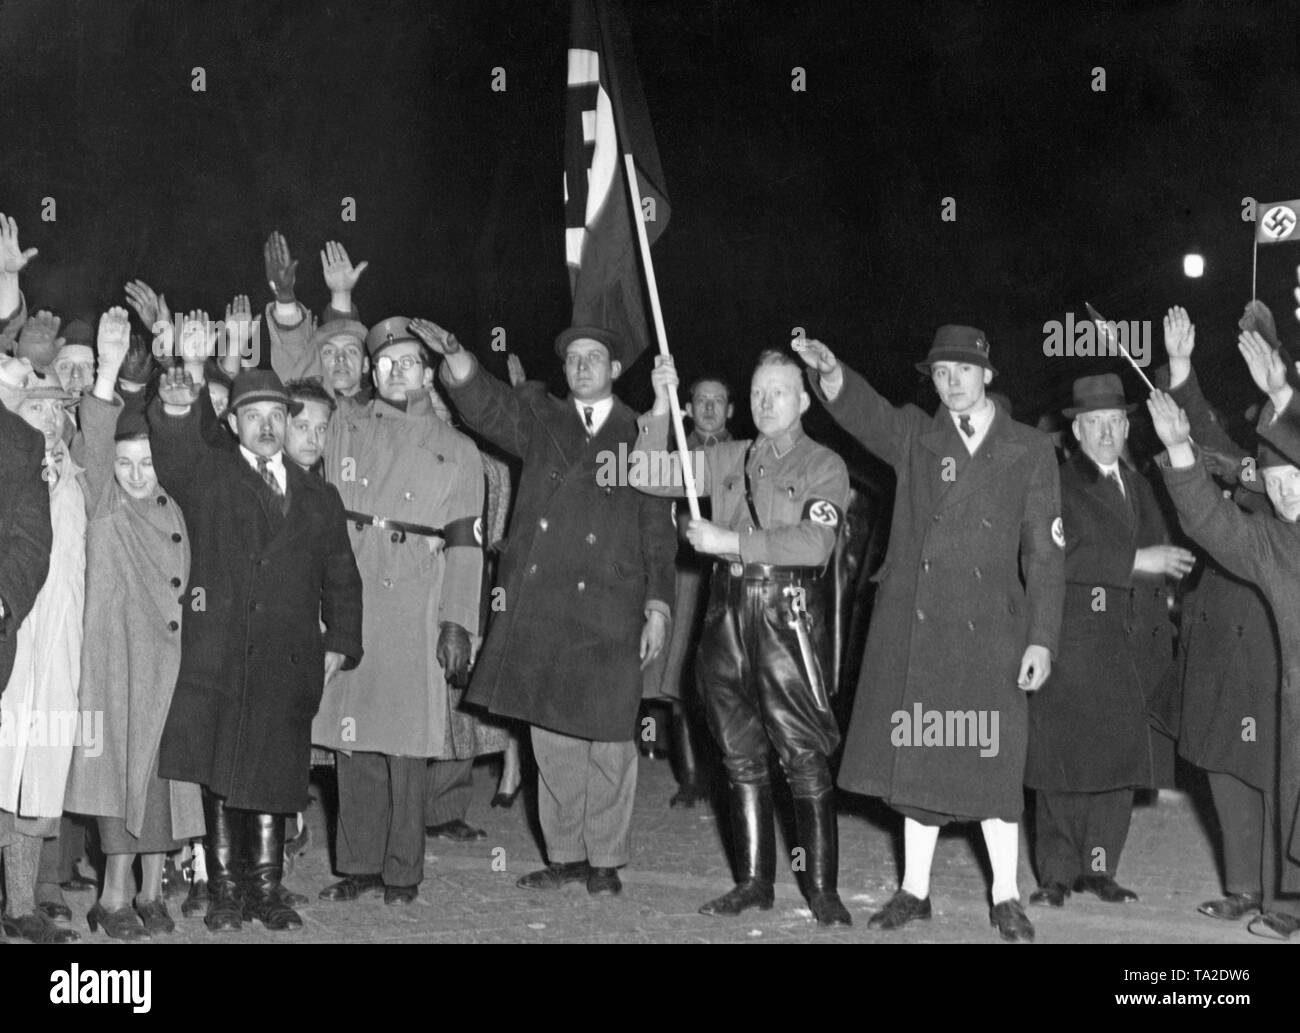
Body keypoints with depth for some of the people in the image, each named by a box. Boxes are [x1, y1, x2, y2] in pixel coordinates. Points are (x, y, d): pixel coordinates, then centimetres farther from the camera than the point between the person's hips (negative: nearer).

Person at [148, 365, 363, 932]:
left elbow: (341, 580, 19)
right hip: (216, 655, -2)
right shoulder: (207, 476, 10)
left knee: (274, 776, 3)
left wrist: (339, 643, 7)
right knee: (217, 774, -2)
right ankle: (225, 889, 6)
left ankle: (266, 889, 11)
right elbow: (174, 456, -14)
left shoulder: (319, 497, 18)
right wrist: (176, 413, -35)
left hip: (288, 661, 2)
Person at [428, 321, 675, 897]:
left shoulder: (640, 435, 8)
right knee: (551, 736, 7)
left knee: (608, 738, 1)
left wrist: (658, 607, 0)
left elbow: (659, 532, 6)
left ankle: (606, 860, 12)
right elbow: (489, 406, -5)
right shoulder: (540, 422, 13)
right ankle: (565, 855, 18)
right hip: (539, 606, 2)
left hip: (609, 613, -2)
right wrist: (456, 360, -24)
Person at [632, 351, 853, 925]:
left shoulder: (824, 467, 2)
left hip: (789, 616, -5)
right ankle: (754, 882, 17)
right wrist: (660, 407, -1)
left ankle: (822, 888, -1)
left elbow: (815, 542, -13)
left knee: (804, 758, -6)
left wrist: (730, 542, -14)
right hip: (729, 615, 5)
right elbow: (648, 474, 11)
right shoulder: (728, 460, 16)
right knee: (741, 757, 9)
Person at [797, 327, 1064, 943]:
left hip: (990, 633, -2)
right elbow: (863, 412, -11)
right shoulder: (914, 436, 9)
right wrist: (829, 373, -33)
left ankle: (1006, 898, 12)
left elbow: (1045, 552, 1)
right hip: (913, 626, 2)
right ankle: (914, 890, 19)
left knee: (993, 764, 0)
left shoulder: (1030, 451, 4)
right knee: (918, 760, 8)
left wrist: (1042, 639, -6)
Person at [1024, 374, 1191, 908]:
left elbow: (1157, 566, 23)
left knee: (1120, 754, 3)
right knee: (1062, 757, -4)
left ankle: (1098, 867, 11)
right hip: (1068, 638, -6)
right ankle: (1057, 873, 2)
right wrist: (1135, 561, -18)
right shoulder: (1056, 485, -3)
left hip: (1123, 643, 6)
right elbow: (1059, 557, -17)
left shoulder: (1139, 488, 18)